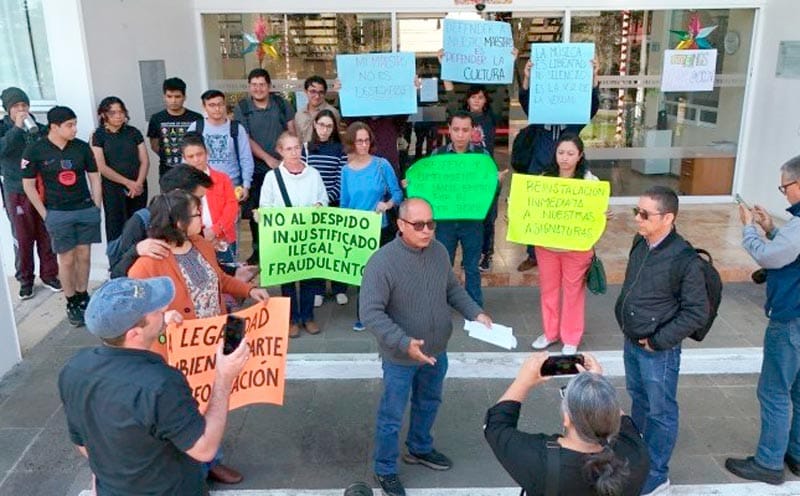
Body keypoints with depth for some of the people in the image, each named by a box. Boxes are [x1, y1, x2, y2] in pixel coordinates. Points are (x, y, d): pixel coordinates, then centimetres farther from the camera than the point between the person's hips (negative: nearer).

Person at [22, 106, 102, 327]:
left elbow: (94, 177, 8)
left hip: (86, 210, 3)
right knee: (67, 260, 3)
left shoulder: (82, 147, -1)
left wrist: (96, 207, 3)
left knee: (84, 256, 10)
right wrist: (45, 215, -3)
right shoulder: (35, 150, -7)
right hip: (58, 214, -2)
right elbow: (28, 185, -1)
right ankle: (71, 304, 16)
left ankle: (83, 298, 24)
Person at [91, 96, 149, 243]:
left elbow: (145, 160, 5)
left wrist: (138, 183, -10)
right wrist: (128, 183, -11)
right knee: (116, 229, -1)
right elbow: (102, 167, -7)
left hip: (138, 188, 2)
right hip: (113, 189, -2)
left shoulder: (134, 132, 8)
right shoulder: (98, 136, 0)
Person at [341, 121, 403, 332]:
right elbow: (344, 203, 8)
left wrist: (387, 204, -23)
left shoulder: (381, 165, -6)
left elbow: (397, 193, -5)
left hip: (379, 228, -2)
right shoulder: (346, 170, 3)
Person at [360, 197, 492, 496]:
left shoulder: (438, 250, -6)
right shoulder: (382, 262, -26)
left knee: (429, 404, 26)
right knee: (392, 416, 11)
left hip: (436, 351, 6)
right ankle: (385, 470, 33)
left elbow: (453, 288, 10)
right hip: (400, 357, -6)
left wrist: (475, 313, -4)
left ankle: (420, 449, 52)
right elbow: (370, 313, -28)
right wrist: (404, 343, -36)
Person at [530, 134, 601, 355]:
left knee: (573, 292, 10)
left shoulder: (589, 181, -8)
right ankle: (550, 332, 35)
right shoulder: (544, 178, 2)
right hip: (546, 245, 3)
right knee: (548, 289, 16)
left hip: (576, 247, -3)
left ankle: (571, 338, 25)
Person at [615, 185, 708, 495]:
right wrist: (624, 319, 9)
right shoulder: (640, 243, -1)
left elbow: (697, 313, -19)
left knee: (660, 411, 8)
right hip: (631, 342, 8)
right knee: (638, 398, 24)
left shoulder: (684, 260, -23)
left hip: (658, 351, -7)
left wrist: (657, 341, -16)